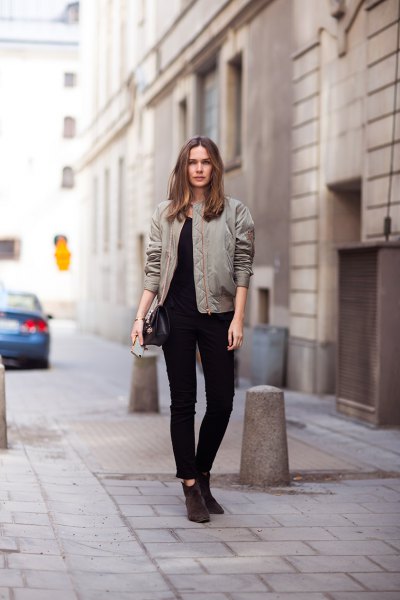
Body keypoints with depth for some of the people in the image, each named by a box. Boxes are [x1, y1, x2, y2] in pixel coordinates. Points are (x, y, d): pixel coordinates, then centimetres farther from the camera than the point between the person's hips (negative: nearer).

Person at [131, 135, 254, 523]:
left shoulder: (235, 212, 5)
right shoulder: (165, 214, 9)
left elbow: (242, 269, 1)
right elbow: (154, 268, 8)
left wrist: (238, 319, -6)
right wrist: (140, 316, 1)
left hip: (217, 315, 0)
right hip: (177, 316, 1)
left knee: (221, 401, -1)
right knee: (183, 402, 1)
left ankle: (202, 476, 19)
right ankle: (191, 488, 6)